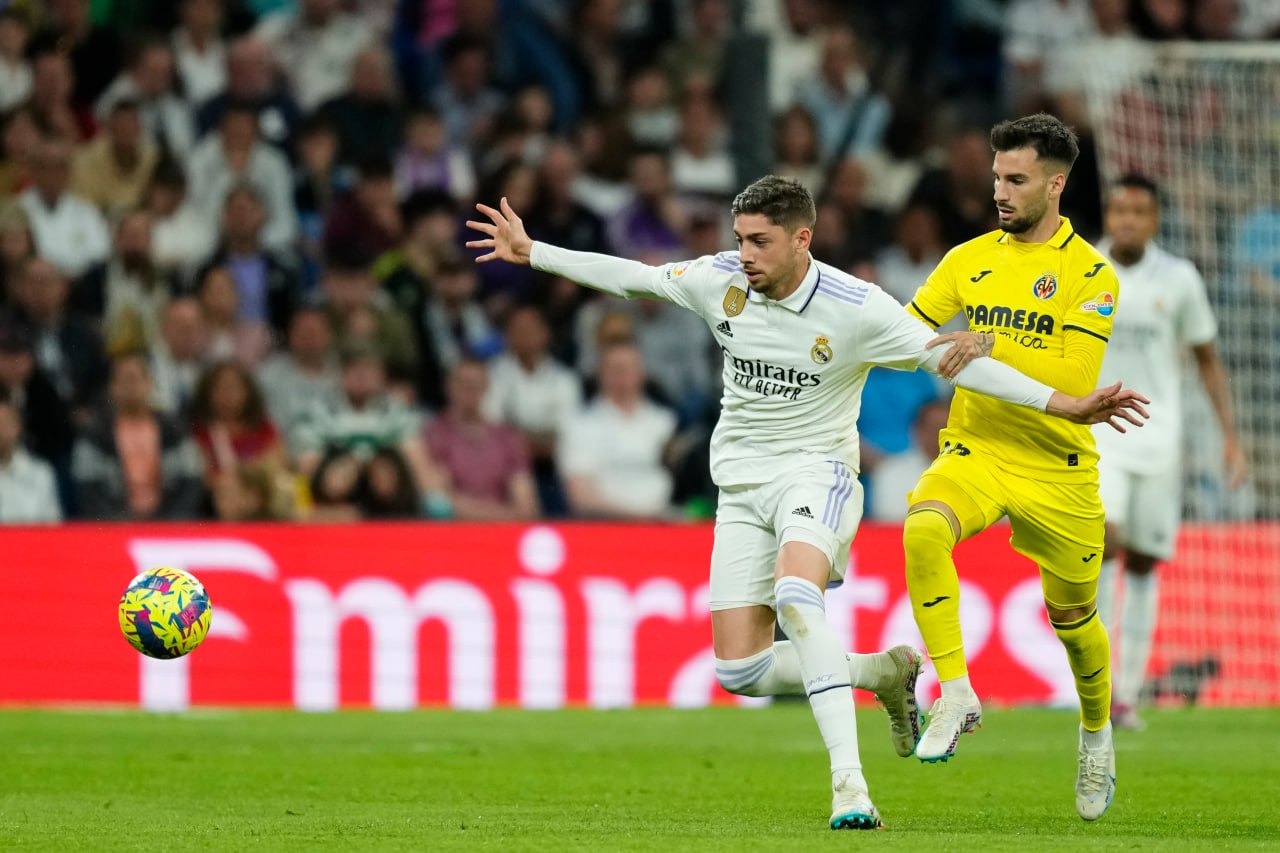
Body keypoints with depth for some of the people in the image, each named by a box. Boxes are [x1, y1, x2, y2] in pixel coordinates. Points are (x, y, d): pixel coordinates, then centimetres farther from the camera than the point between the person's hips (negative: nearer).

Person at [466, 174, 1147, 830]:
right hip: (741, 485, 5)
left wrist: (1063, 404, -19)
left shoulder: (855, 308, -15)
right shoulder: (720, 280, -3)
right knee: (739, 671, -3)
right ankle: (884, 672, 20)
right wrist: (531, 253, 16)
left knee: (796, 593, -37)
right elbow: (629, 276, 12)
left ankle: (848, 779, -40)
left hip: (816, 471, -5)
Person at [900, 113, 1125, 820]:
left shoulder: (1090, 274, -8)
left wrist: (992, 348, -33)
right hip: (975, 451, 2)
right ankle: (955, 693, -24)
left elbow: (1073, 378, -21)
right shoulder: (970, 259, 5)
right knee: (923, 530, -31)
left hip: (1057, 470, -2)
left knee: (1073, 617, 12)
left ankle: (1096, 731, 42)